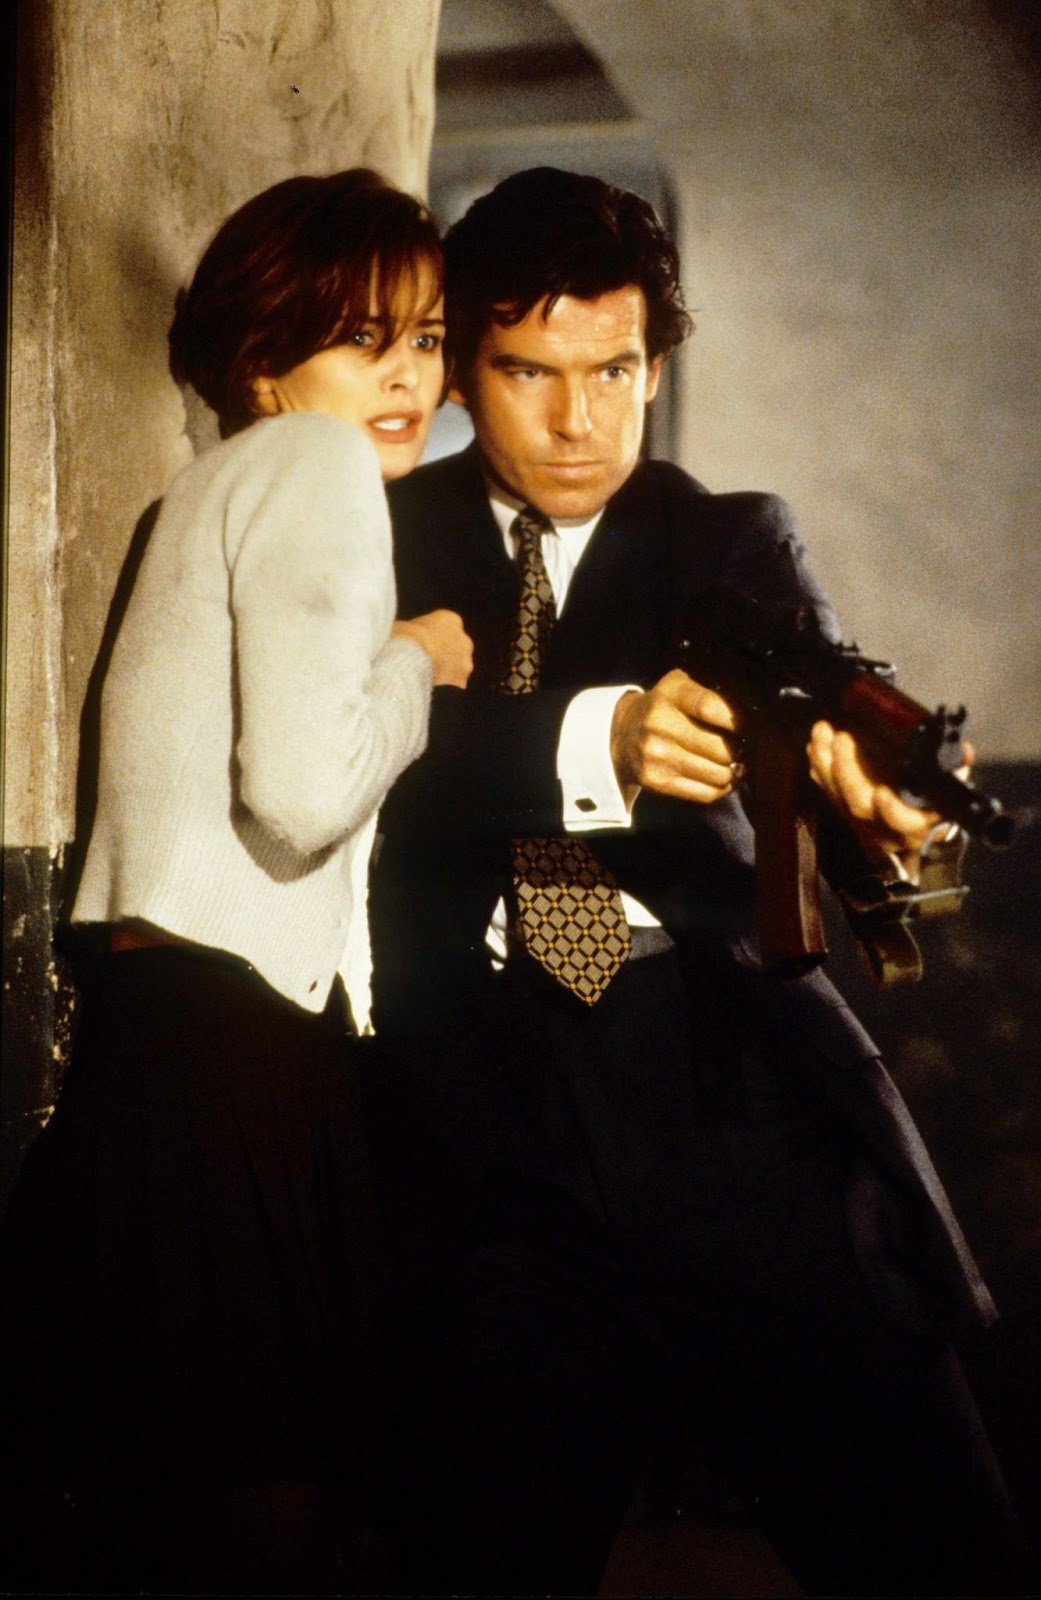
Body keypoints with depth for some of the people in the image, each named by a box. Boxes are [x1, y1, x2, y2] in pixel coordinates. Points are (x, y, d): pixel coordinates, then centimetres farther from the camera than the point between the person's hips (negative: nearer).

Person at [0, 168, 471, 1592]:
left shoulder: (219, 489, 24)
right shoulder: (314, 464, -6)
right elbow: (306, 789, -19)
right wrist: (417, 665, -3)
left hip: (160, 1028, 10)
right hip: (230, 1038, -10)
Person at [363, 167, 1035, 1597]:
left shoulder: (732, 544, 14)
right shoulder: (389, 541, 10)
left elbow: (813, 710, -5)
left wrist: (869, 784, -31)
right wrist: (590, 744, -26)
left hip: (724, 1085, 1)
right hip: (482, 1118, 0)